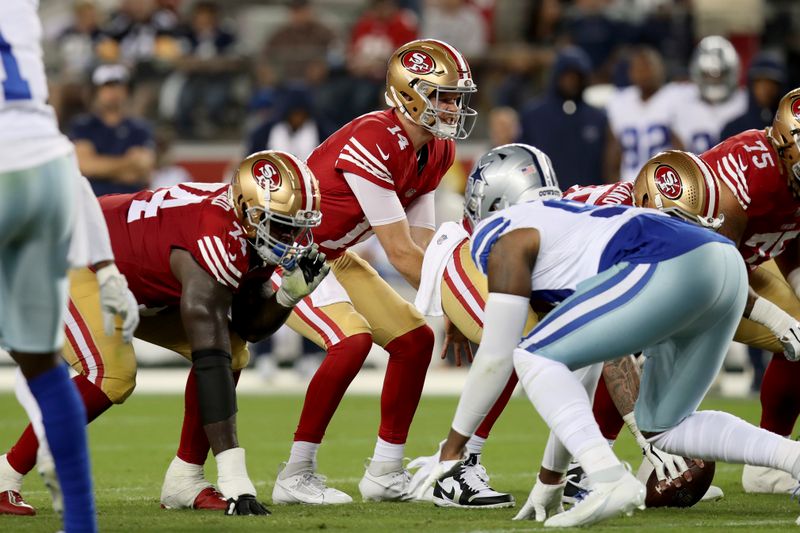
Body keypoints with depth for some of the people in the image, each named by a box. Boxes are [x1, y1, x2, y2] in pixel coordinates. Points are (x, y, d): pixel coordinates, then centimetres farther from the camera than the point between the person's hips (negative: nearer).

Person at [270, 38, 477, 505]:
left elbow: (425, 245, 2)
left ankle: (386, 473, 13)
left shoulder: (436, 152, -1)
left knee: (415, 338, 4)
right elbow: (401, 254, -26)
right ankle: (297, 475, -19)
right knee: (353, 339, -28)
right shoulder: (374, 143, -30)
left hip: (332, 257, 10)